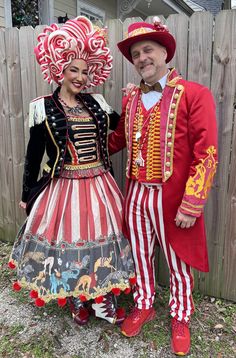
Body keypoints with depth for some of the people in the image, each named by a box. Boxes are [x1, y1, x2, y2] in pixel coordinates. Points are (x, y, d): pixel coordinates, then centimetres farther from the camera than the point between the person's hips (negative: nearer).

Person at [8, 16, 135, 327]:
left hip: (99, 185, 4)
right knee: (68, 240, 9)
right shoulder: (43, 107, -4)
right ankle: (78, 302, 36)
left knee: (103, 235, 11)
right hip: (64, 187, -3)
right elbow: (33, 154, 0)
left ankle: (103, 301, 33)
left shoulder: (97, 103, 5)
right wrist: (27, 193, 3)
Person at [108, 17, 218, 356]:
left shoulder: (195, 95, -10)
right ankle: (143, 305, 45)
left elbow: (206, 155, -14)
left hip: (172, 198, -4)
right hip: (135, 194, 5)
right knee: (140, 256, 19)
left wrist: (191, 206, -17)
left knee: (177, 261, 15)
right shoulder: (131, 97, 7)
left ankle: (180, 317, 40)